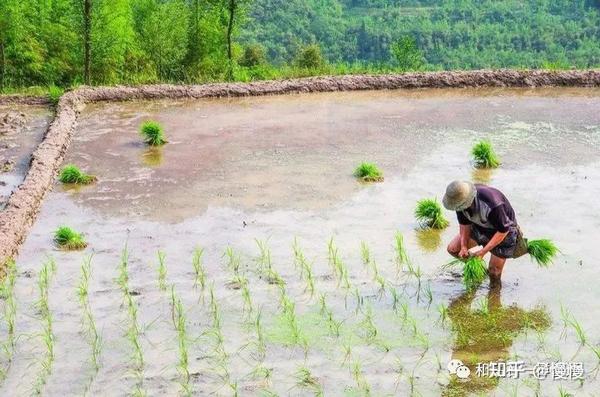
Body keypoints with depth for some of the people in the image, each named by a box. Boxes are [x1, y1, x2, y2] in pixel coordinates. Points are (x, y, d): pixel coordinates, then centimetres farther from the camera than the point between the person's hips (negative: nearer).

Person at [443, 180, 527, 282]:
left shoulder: (492, 205, -43)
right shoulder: (461, 200, -24)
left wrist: (483, 251, -27)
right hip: (480, 226, 6)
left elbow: (503, 230, -30)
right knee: (453, 249, -2)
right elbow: (464, 223, -5)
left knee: (494, 271, -1)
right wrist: (464, 246, -13)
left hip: (503, 229, -6)